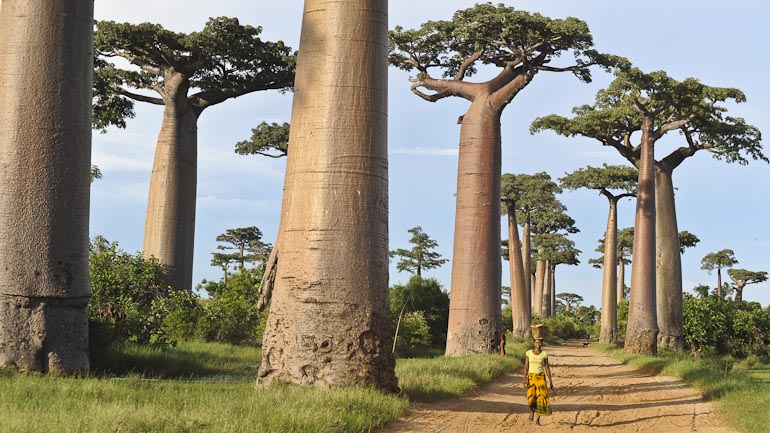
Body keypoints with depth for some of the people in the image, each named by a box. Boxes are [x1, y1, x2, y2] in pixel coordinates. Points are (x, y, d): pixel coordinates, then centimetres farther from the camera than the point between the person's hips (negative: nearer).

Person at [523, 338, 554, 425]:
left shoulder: (544, 354, 0)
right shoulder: (528, 353, -1)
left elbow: (547, 368, 4)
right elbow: (526, 367, -2)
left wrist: (551, 382, 2)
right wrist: (525, 379, -12)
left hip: (541, 377, 1)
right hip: (531, 377, -1)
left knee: (540, 398, -8)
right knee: (531, 397, -17)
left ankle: (537, 420, 2)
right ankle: (531, 411, 17)